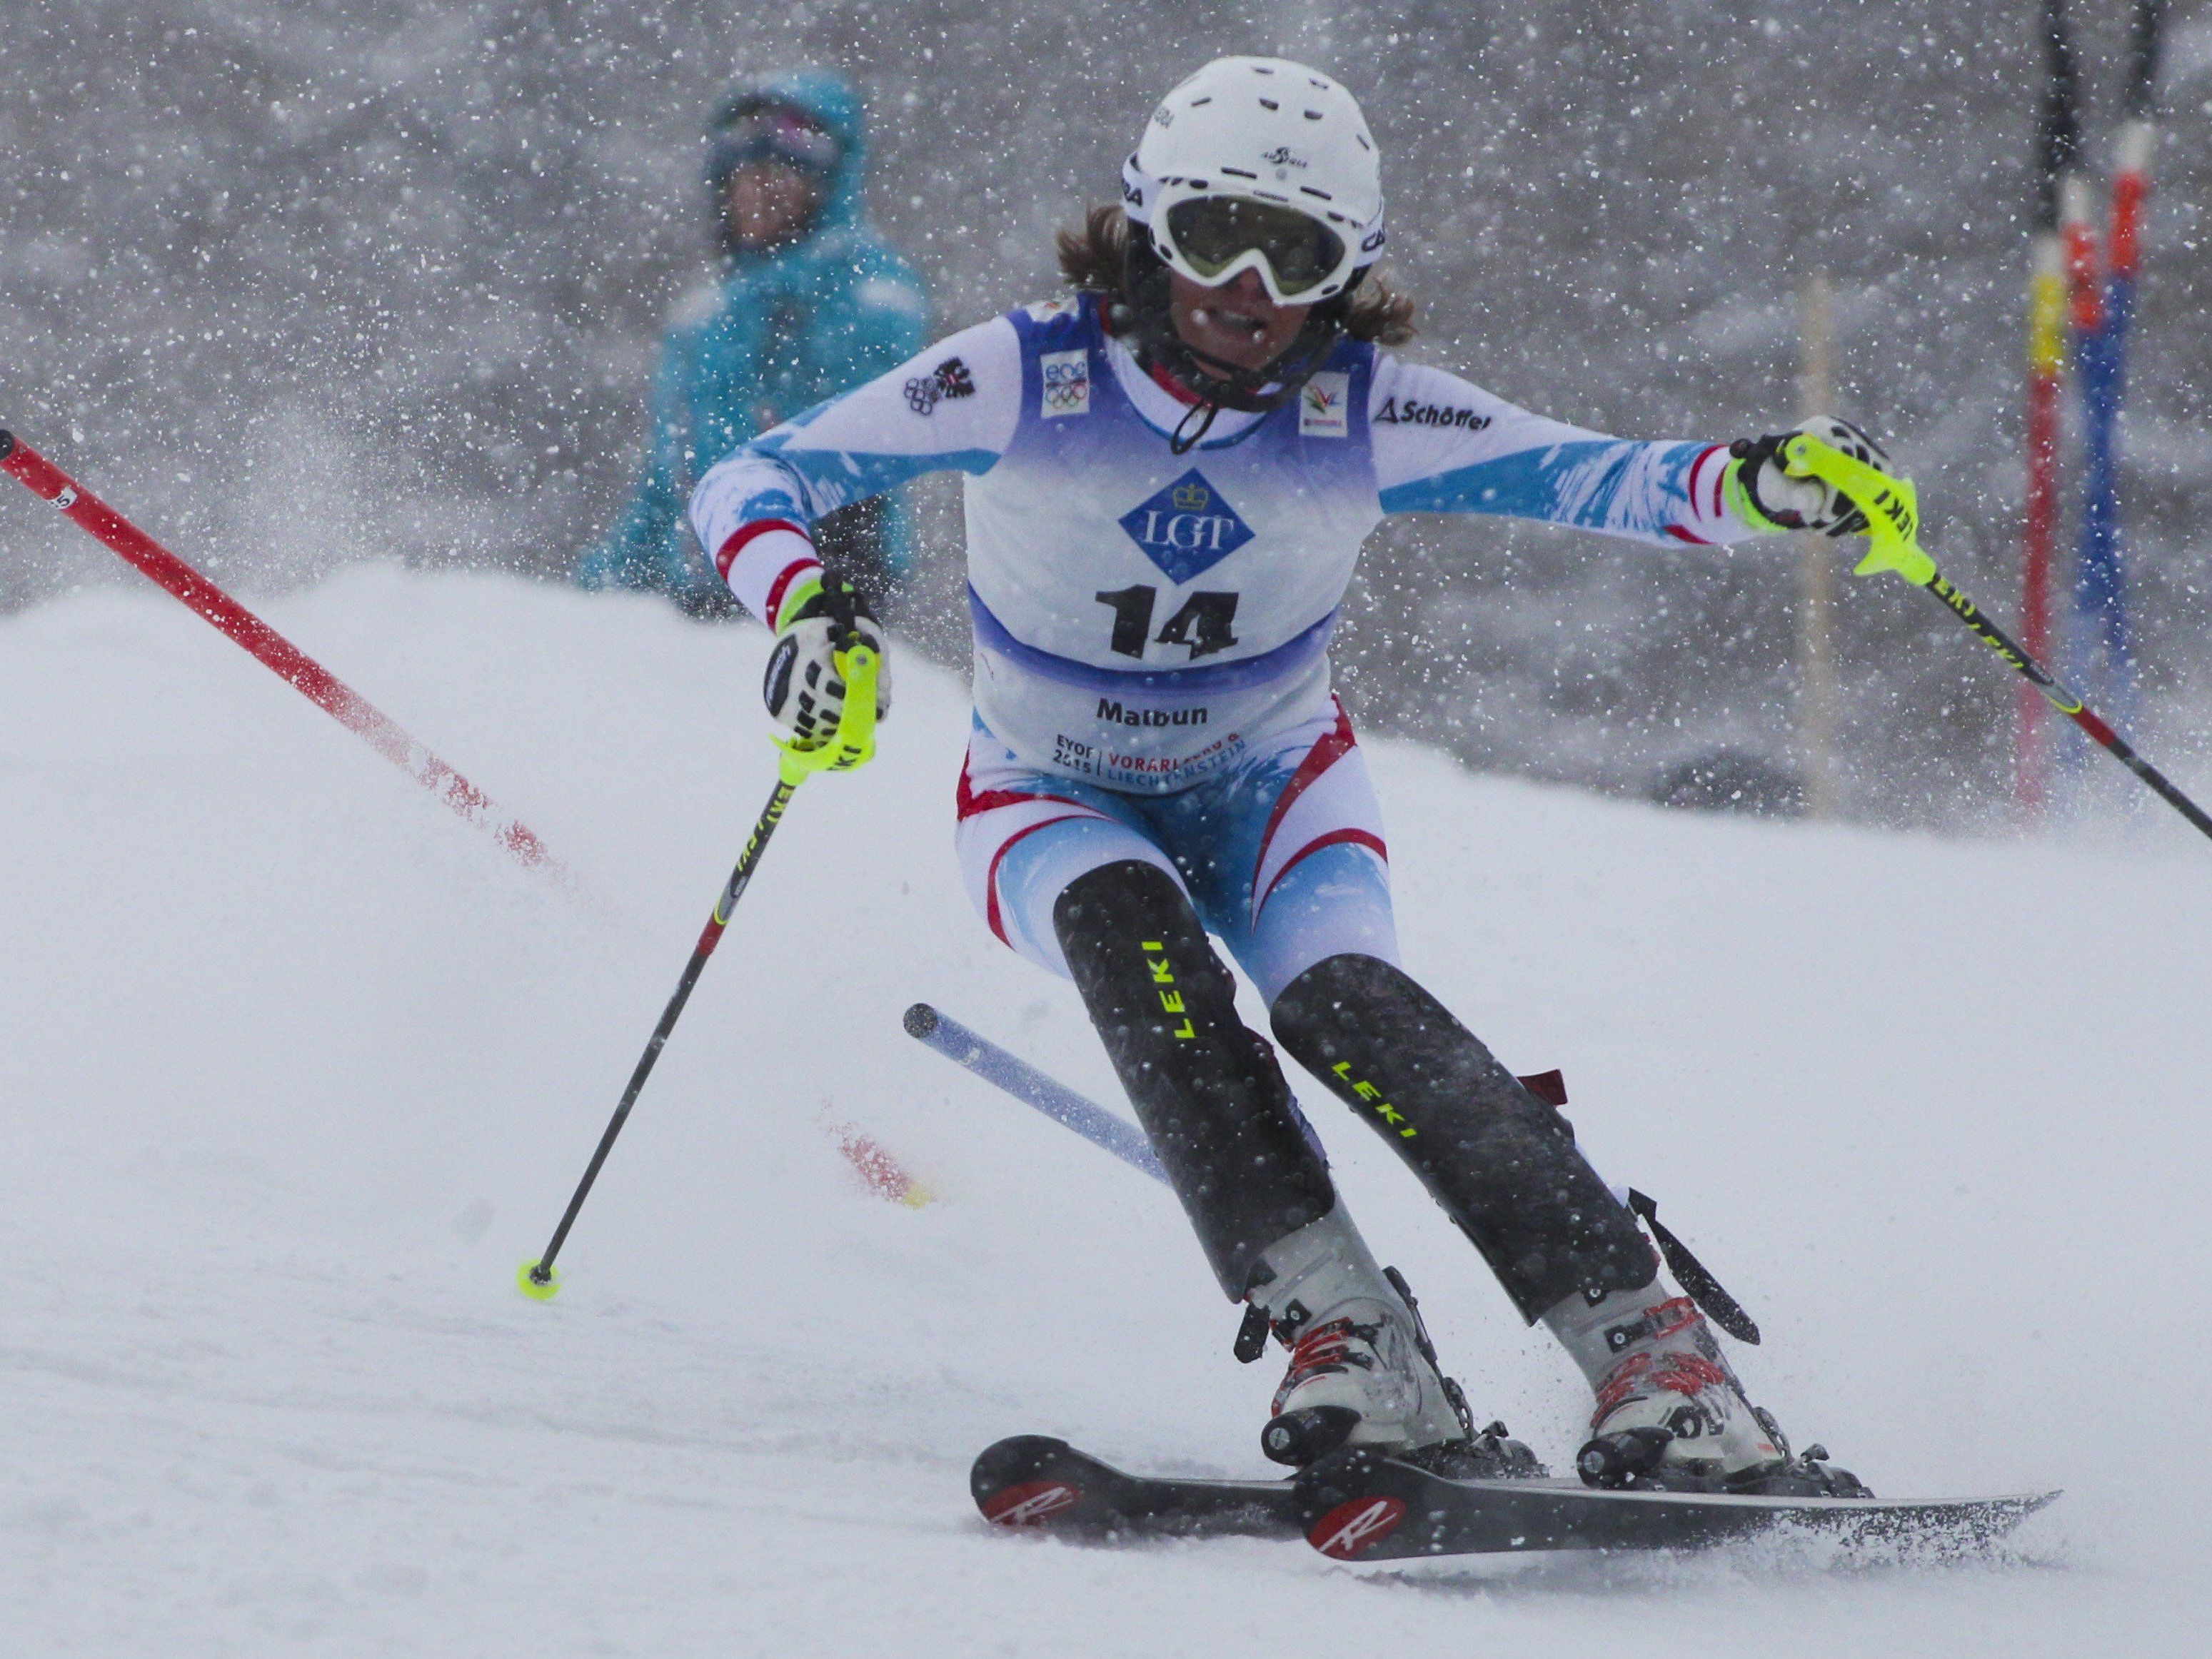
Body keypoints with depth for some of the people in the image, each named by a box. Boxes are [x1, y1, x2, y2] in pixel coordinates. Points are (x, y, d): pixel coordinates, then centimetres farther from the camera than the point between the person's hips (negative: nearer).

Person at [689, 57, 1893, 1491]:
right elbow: (752, 480, -22)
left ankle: (1648, 1350, -32)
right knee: (1128, 926, -35)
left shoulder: (1364, 415, -17)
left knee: (1338, 996, -30)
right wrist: (809, 605, -43)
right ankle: (1338, 1332, -39)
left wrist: (1750, 484, -46)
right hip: (1057, 803, 0)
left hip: (1275, 785, 0)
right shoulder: (1032, 380, -21)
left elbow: (1583, 478, -25)